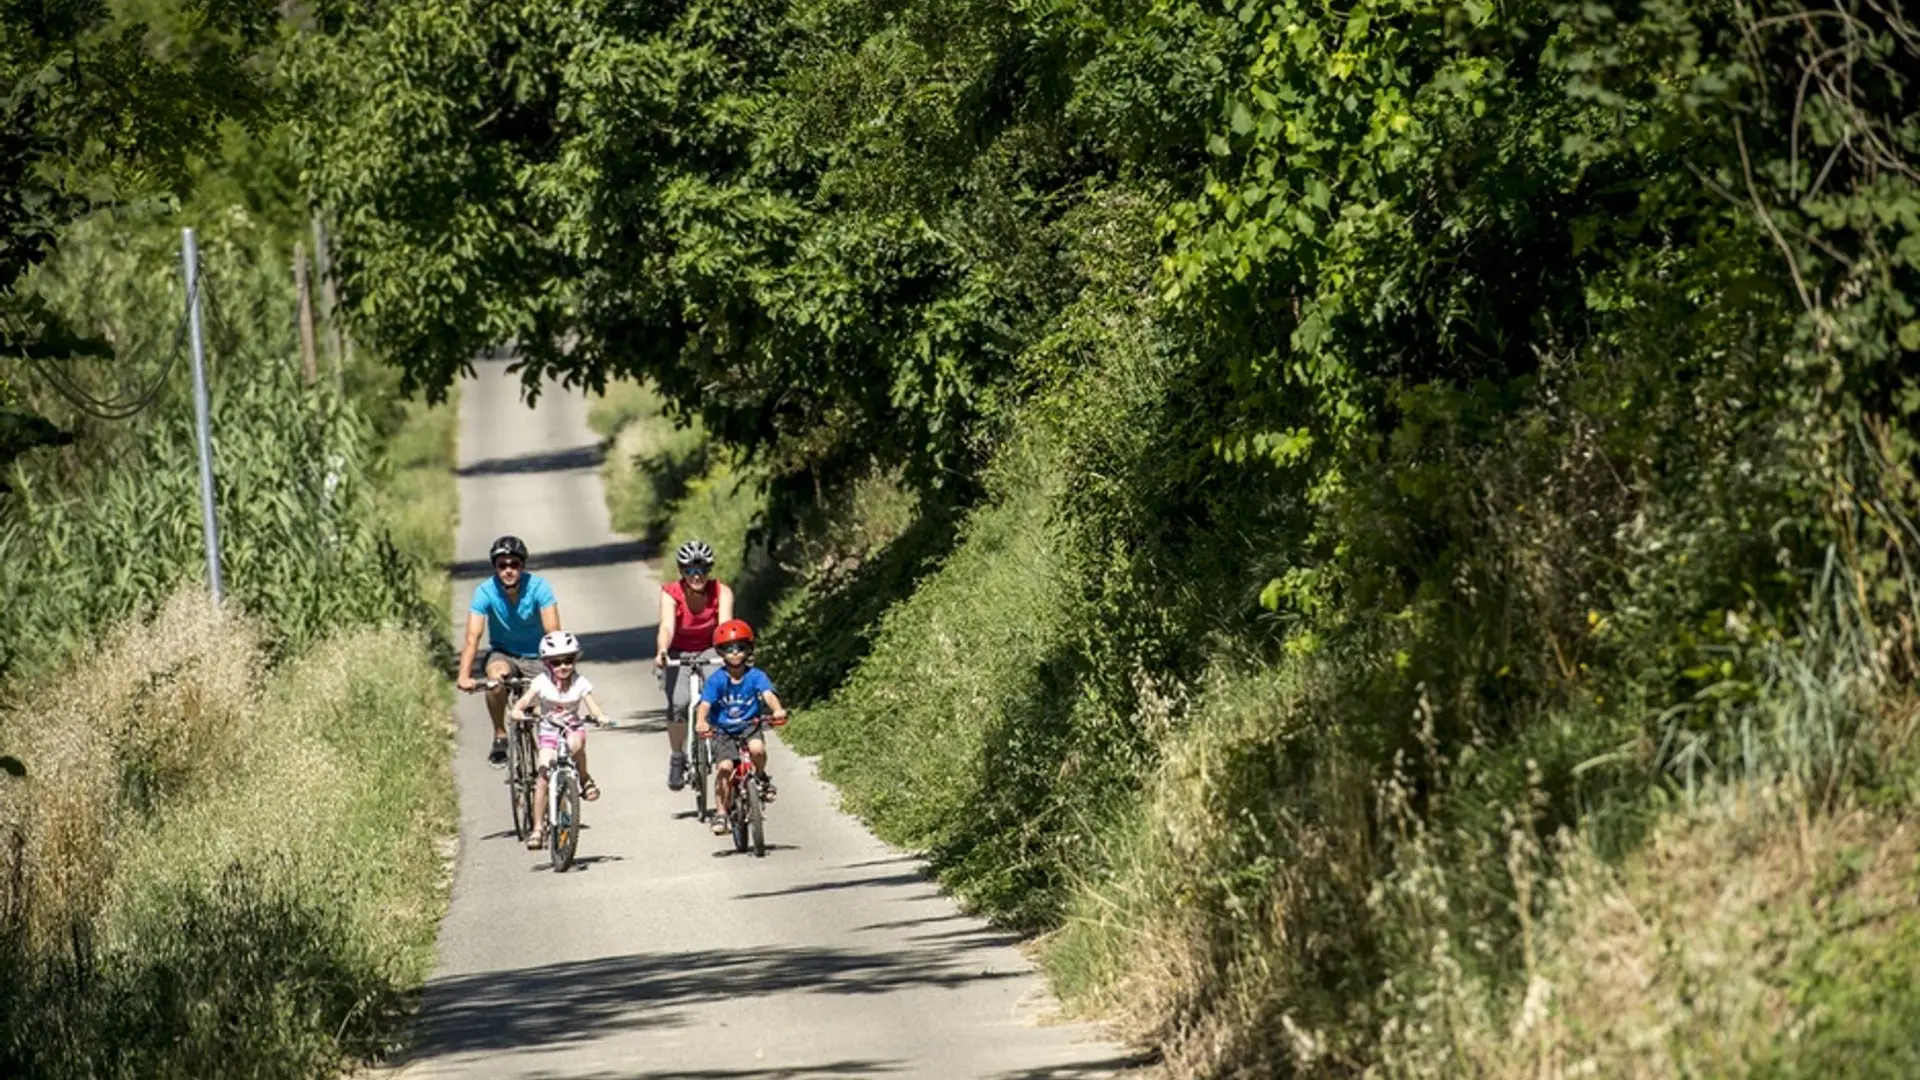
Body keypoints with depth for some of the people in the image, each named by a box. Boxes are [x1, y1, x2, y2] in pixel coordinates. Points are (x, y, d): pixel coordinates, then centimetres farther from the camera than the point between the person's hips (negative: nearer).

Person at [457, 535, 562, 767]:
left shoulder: (538, 587, -19)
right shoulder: (485, 592, -18)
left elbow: (553, 633, -26)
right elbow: (472, 638, -26)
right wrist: (464, 677, -39)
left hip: (536, 656, 0)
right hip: (503, 654, 0)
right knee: (496, 675, -33)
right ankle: (500, 737, -15)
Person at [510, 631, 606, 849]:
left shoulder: (581, 683, -7)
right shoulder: (542, 682, -9)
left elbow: (593, 707, -14)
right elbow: (519, 706, -14)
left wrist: (600, 717, -36)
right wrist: (519, 714, -37)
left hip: (572, 729, 0)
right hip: (549, 732, 0)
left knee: (575, 743, -37)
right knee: (543, 777, -14)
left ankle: (585, 780, -9)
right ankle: (538, 829, -9)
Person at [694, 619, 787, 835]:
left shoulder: (755, 676, -7)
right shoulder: (716, 680, -9)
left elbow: (768, 695, -22)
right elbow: (704, 704, -19)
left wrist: (777, 710, -44)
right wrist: (700, 722, -39)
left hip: (750, 727, 0)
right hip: (723, 732, 0)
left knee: (757, 749, -31)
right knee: (724, 766, -20)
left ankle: (762, 778, 1)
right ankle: (721, 813, -9)